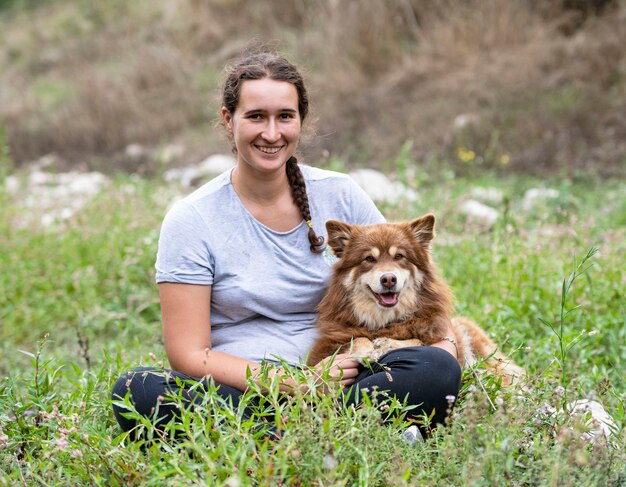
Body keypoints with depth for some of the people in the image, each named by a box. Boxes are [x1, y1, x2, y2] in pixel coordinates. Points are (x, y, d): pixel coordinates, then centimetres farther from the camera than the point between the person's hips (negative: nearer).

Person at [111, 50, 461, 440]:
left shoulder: (340, 195, 7)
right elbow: (189, 356, -6)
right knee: (135, 391, -33)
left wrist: (443, 340, -9)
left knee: (438, 369, -25)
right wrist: (297, 382, -17)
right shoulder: (190, 221, -2)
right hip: (236, 390, -2)